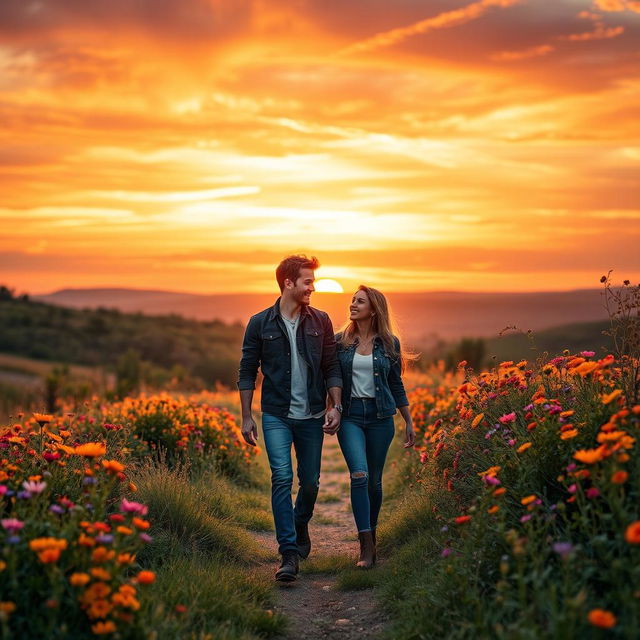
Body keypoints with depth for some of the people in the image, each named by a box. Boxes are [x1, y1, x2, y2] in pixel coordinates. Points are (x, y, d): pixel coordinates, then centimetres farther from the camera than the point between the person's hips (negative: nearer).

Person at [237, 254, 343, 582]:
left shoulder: (320, 321, 4)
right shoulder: (260, 324, -1)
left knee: (310, 482, 9)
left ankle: (300, 528, 38)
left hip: (312, 416, 2)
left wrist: (335, 406, -4)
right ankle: (289, 553, -10)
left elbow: (332, 367, 7)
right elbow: (247, 372, 3)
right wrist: (246, 417, -1)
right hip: (276, 416, -2)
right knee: (282, 478, -13)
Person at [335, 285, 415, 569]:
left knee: (374, 480, 6)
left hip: (380, 416, 1)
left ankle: (371, 533, 27)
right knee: (359, 474, -18)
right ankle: (367, 545, -15)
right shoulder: (339, 341, 3)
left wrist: (408, 421, 11)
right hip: (350, 415, -1)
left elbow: (396, 385, 11)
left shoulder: (389, 343, 4)